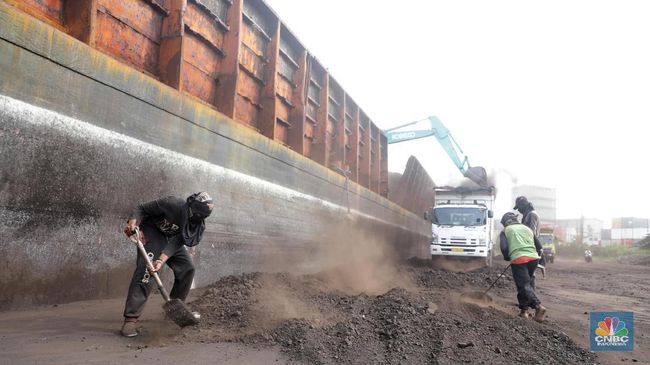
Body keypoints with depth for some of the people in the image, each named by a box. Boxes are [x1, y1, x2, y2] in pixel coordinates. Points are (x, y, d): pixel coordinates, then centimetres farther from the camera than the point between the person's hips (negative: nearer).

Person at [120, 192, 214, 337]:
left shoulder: (199, 225, -18)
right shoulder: (172, 204, -33)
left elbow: (177, 242, -26)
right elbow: (143, 209, -21)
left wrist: (162, 260, -40)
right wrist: (133, 221, -41)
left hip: (171, 238, 6)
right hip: (152, 232, -6)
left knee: (187, 268, -3)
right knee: (146, 270, -23)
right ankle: (131, 318, -24)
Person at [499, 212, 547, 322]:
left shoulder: (505, 231, 13)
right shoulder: (527, 228, 26)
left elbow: (504, 247, -3)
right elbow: (539, 246, 22)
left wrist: (507, 258, 15)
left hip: (518, 259, -5)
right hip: (533, 258, 5)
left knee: (524, 285, -5)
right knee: (529, 283, 18)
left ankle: (538, 306, -24)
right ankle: (524, 310, 20)